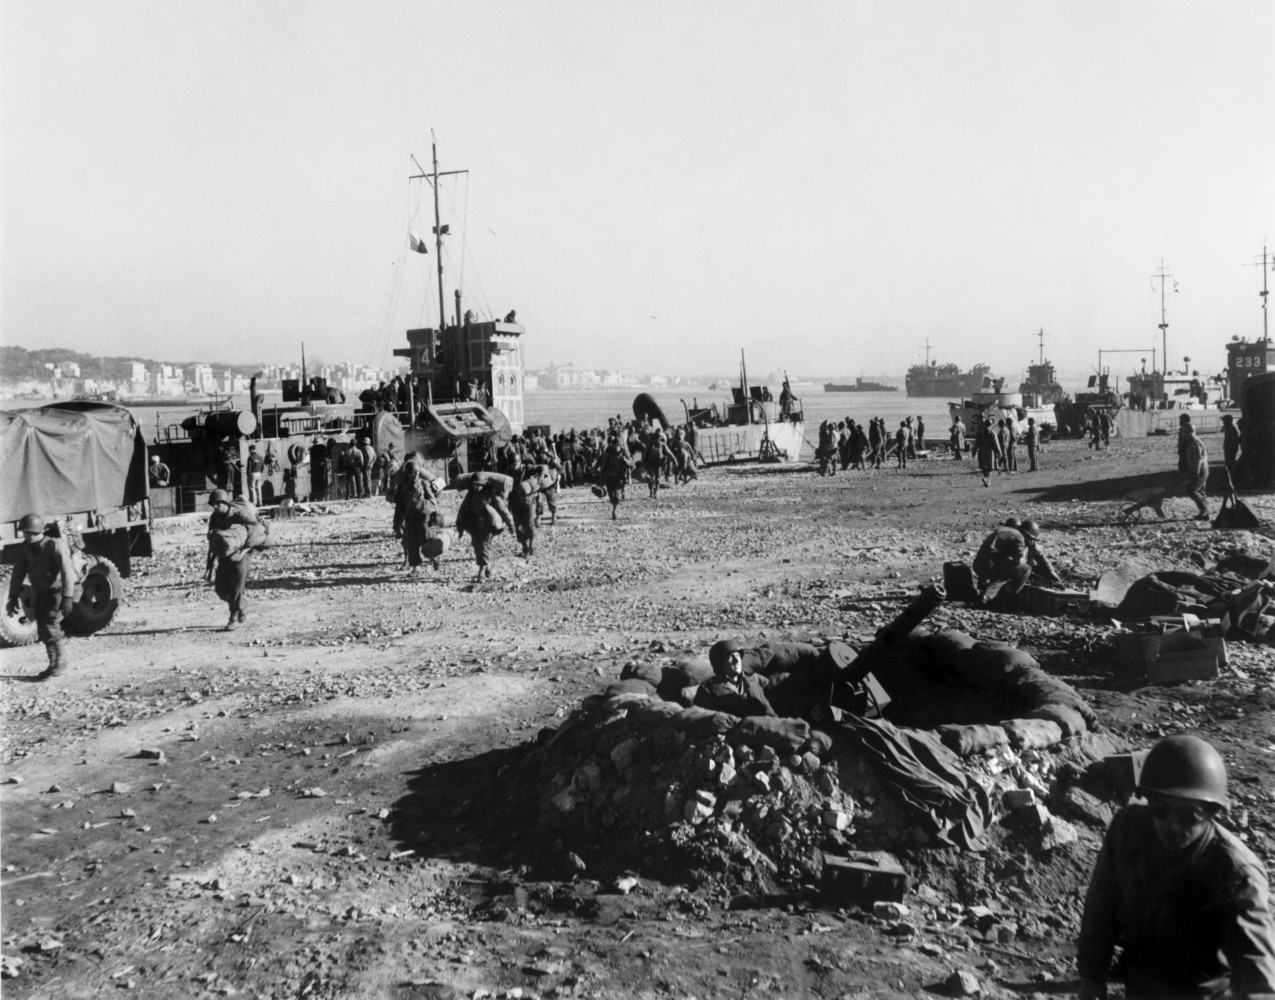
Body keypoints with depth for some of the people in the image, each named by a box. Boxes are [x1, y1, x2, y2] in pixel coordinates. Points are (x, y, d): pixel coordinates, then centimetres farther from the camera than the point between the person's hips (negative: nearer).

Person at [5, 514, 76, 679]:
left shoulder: (55, 545, -22)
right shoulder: (24, 548, -4)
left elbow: (67, 571, -27)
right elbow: (18, 573, 4)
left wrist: (67, 597, -33)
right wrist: (13, 597, 2)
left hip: (58, 590, -6)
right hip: (40, 592, 6)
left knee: (49, 625, -17)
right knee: (42, 630, 5)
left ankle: (61, 661, 0)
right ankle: (55, 665, 19)